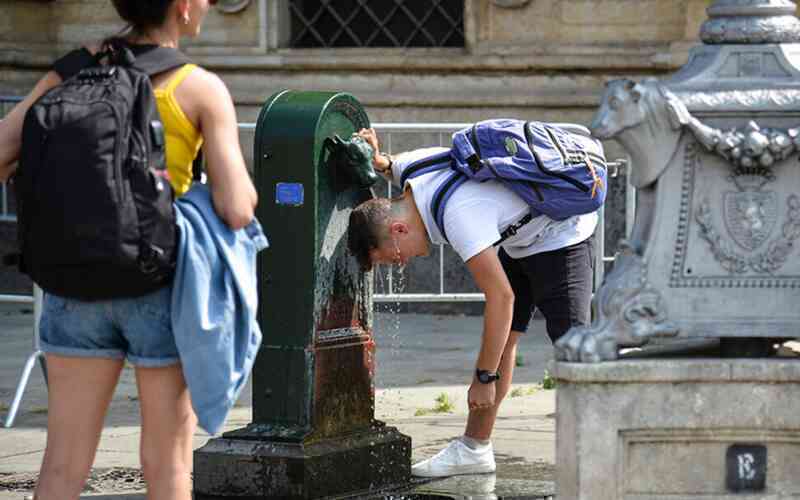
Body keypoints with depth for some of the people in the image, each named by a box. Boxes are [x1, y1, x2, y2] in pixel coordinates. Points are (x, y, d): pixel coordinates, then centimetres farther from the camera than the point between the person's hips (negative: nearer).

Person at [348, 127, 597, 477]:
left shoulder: (458, 216, -37)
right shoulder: (407, 166, -11)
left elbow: (501, 297, -33)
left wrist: (485, 377, -27)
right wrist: (377, 160, -6)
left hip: (560, 236, -10)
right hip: (519, 241, 10)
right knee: (502, 338, 9)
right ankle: (474, 448, 13)